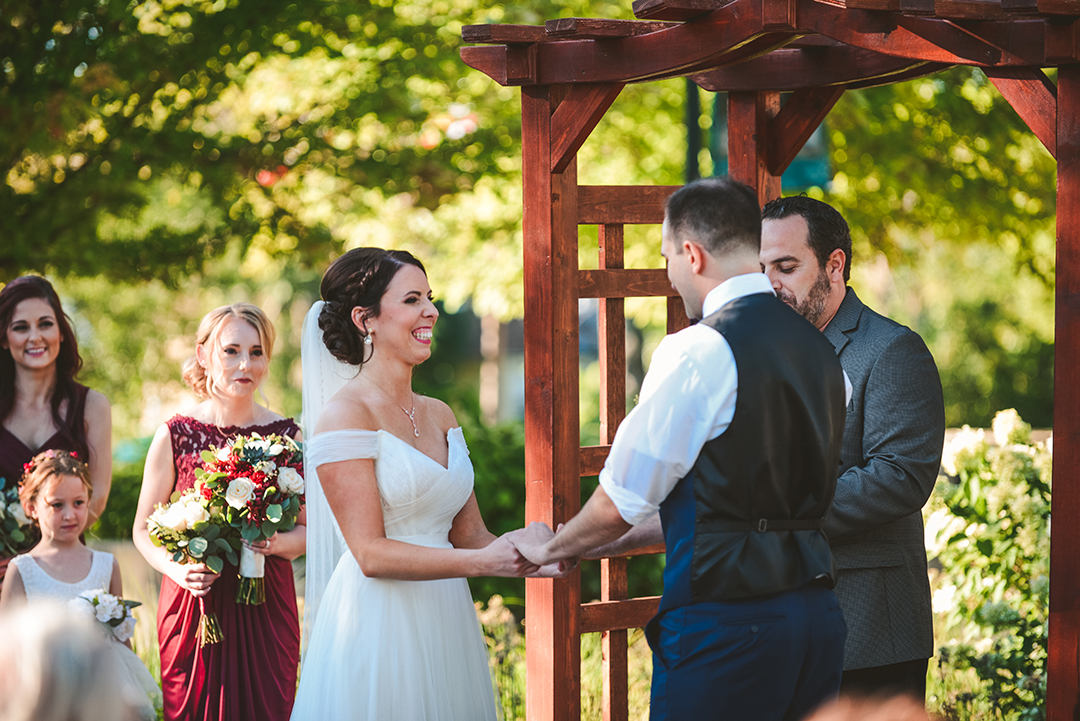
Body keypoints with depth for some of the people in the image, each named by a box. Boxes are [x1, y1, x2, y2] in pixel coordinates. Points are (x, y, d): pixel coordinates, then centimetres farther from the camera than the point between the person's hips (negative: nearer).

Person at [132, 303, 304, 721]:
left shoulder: (286, 436, 5)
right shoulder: (176, 435, 0)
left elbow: (308, 528, 10)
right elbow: (143, 532, 5)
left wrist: (278, 542, -11)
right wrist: (177, 570, -13)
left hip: (266, 606, 1)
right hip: (195, 603, -1)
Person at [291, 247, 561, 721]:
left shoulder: (439, 416, 12)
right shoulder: (346, 413, -9)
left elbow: (469, 534, 13)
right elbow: (370, 553, -15)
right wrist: (483, 562, -20)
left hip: (445, 624, 7)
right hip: (379, 626, -7)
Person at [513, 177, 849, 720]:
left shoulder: (695, 354, -13)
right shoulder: (819, 348, 11)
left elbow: (619, 506, -8)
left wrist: (550, 548, 14)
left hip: (725, 623, -8)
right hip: (817, 611, 8)